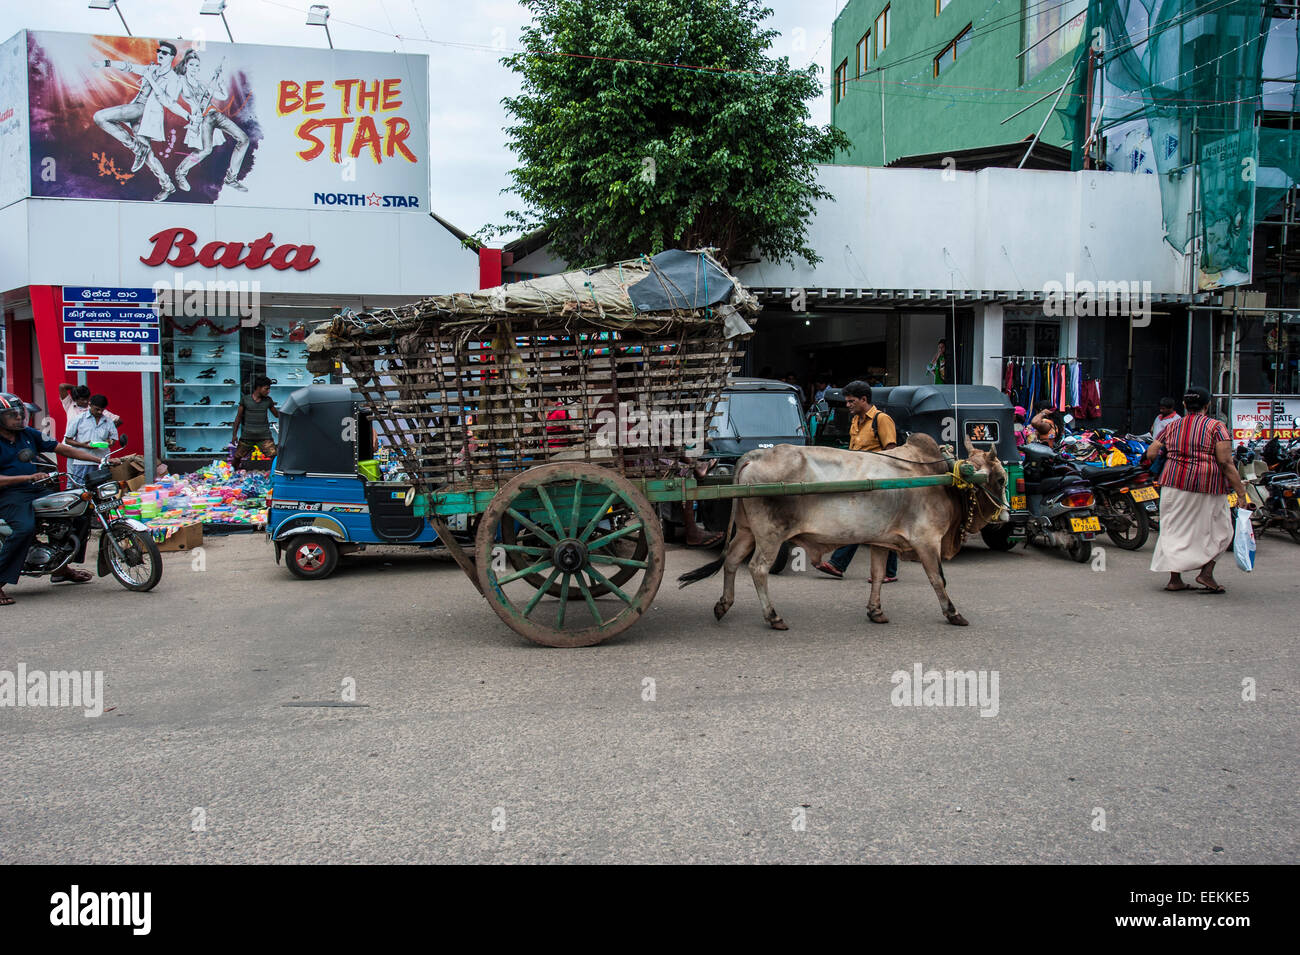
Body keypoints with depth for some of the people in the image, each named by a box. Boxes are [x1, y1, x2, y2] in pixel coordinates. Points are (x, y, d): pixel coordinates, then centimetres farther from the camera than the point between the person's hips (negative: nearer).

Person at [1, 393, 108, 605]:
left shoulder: (28, 434, 11)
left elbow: (62, 449, 10)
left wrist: (99, 459, 2)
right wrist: (29, 477, -26)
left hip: (37, 490, 8)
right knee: (25, 528, -33)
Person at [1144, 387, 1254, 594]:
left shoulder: (1171, 427, 7)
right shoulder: (1216, 427, -4)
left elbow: (1150, 454, 5)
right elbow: (1225, 462, -12)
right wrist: (1241, 492, -10)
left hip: (1174, 483, 4)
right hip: (1207, 487, -3)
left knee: (1175, 529, 9)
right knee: (1217, 530, 13)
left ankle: (1175, 578, 7)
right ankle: (1206, 573, 4)